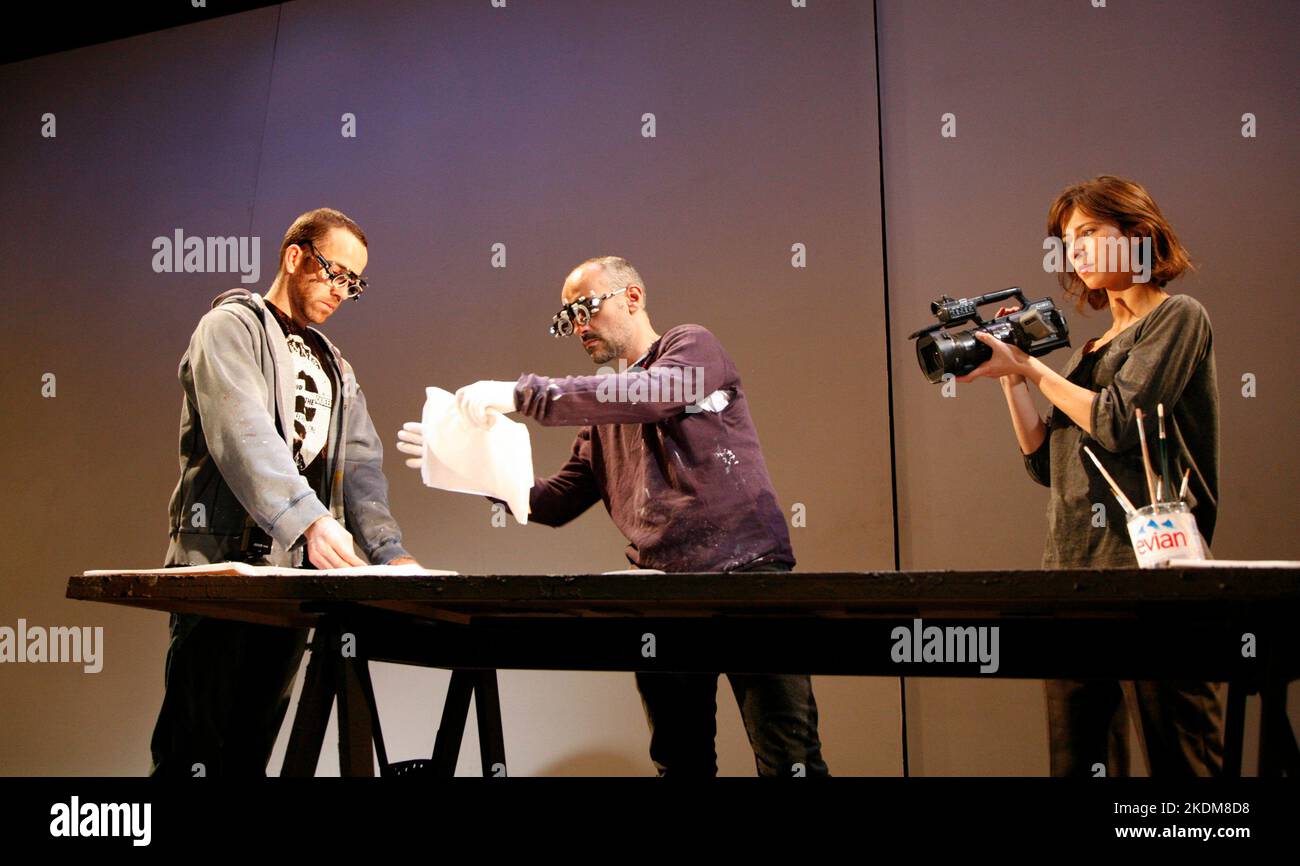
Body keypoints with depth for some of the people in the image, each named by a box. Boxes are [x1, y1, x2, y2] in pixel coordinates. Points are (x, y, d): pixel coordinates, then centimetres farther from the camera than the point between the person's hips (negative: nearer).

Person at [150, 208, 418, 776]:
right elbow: (244, 436, -18)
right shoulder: (232, 326, -1)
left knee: (251, 747, 7)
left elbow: (361, 465, 14)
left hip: (294, 573, 7)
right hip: (223, 568, -7)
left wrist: (389, 551, -4)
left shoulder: (332, 367, 23)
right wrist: (310, 521, -32)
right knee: (198, 749, -8)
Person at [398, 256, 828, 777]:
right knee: (680, 760, 6)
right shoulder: (603, 409, 22)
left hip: (745, 569, -6)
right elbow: (554, 504, 18)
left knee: (788, 758, -9)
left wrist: (521, 394, -20)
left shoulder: (692, 347, 4)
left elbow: (653, 393, -18)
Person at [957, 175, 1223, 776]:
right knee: (1076, 758, 6)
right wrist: (1011, 379, 11)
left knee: (1179, 754, -5)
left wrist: (1031, 367, -3)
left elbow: (1118, 422, -12)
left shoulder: (1177, 316, 2)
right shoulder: (1089, 351, 22)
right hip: (1071, 568, 7)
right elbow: (1046, 464, 18)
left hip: (1148, 561, -7)